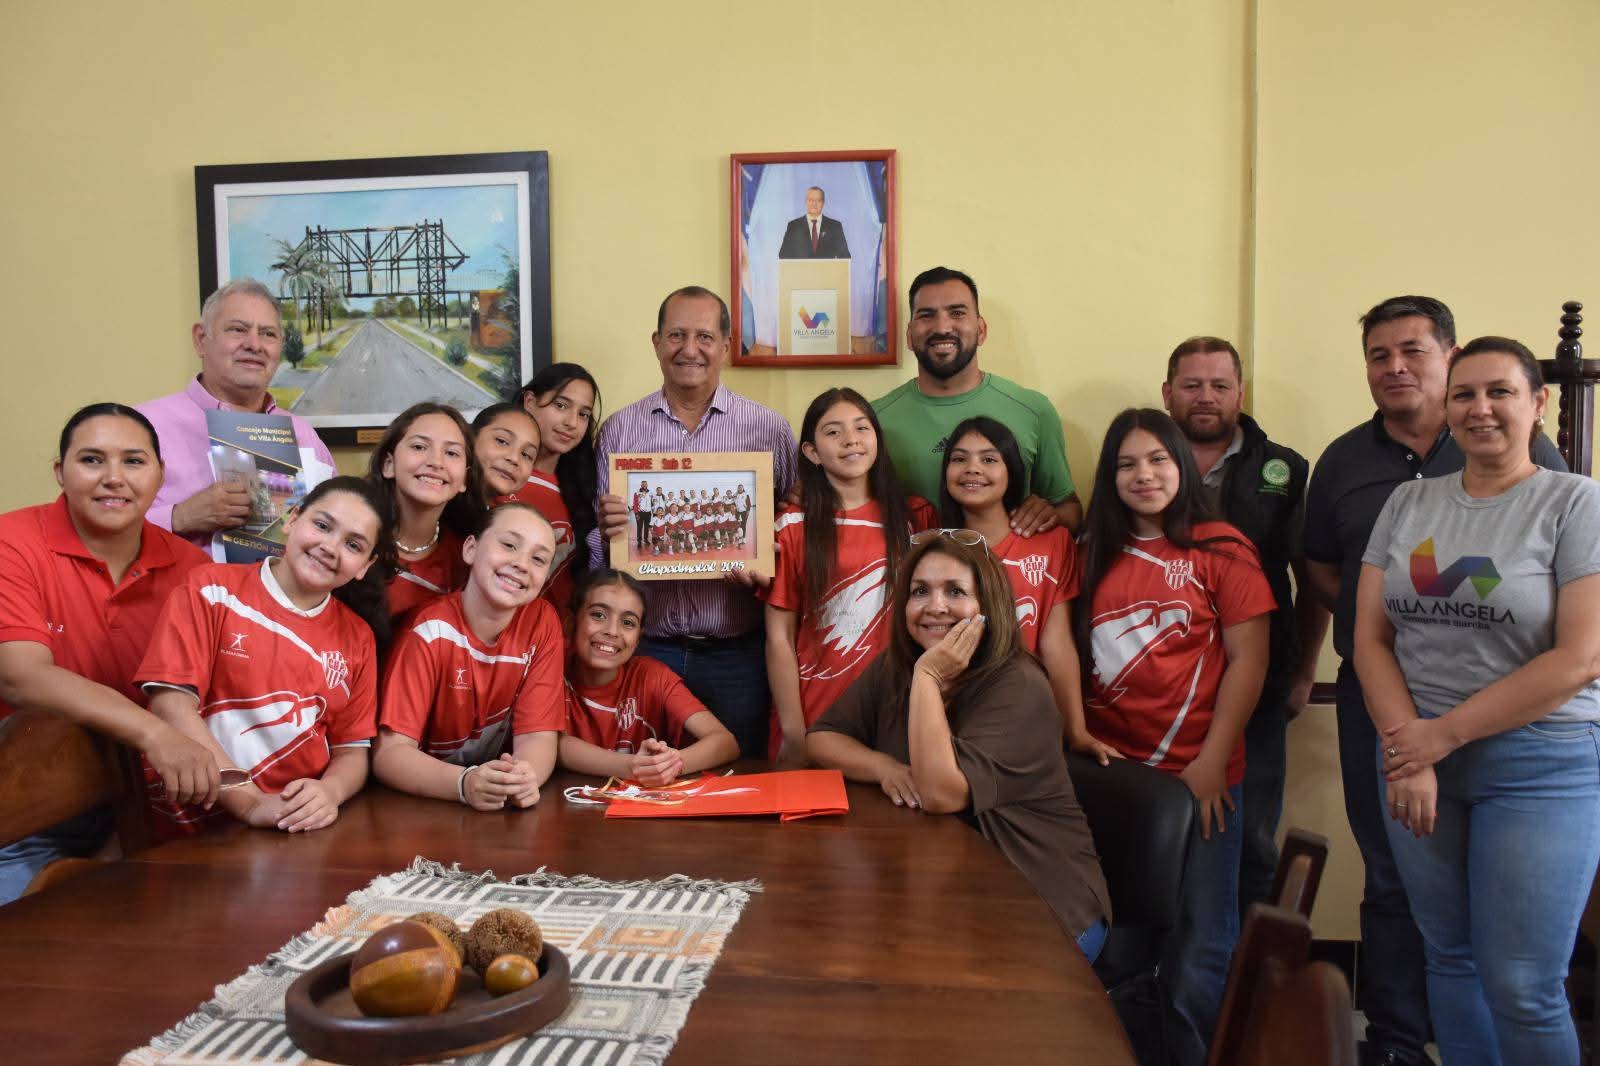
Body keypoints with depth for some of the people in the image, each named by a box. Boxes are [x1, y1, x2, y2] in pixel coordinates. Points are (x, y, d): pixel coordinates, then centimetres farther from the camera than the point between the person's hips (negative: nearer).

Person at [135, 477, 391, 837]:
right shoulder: (212, 589, 1)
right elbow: (172, 704, -9)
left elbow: (352, 750, 8)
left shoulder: (358, 636, 10)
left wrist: (329, 793, -14)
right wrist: (250, 803, -17)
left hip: (305, 833, 2)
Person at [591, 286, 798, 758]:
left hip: (739, 652, -1)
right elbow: (594, 546, 7)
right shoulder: (618, 430, 6)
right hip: (648, 647, 1)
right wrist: (606, 534, -15)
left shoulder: (769, 428, 2)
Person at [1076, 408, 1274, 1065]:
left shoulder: (1220, 549, -3)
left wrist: (1211, 762, -11)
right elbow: (1079, 657, 12)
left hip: (1195, 777, -3)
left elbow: (1248, 660, -6)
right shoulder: (1097, 553, 9)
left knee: (1198, 954, 4)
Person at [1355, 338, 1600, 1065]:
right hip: (1415, 753, 4)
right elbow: (1370, 636, 4)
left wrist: (1443, 735, -13)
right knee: (1449, 954, 13)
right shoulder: (1408, 503, 7)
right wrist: (1408, 750, -9)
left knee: (1521, 987, 0)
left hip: (1540, 765, -3)